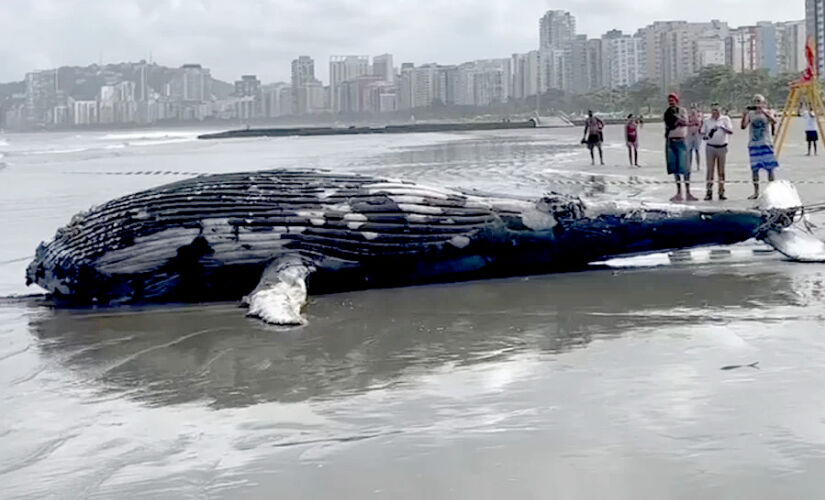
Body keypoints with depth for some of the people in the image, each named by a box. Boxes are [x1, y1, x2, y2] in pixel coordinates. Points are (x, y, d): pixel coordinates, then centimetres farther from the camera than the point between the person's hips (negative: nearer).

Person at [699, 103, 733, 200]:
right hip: (710, 147, 1)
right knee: (710, 169, -4)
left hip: (722, 147, -1)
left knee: (721, 170, 4)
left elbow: (731, 131, -9)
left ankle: (721, 192, 8)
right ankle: (709, 192, -4)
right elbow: (702, 133, 10)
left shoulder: (725, 119, 2)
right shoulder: (707, 121, 8)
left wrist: (722, 127, -27)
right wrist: (706, 136, -13)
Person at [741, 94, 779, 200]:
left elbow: (774, 122, -18)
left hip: (765, 144, -3)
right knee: (754, 168, 3)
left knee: (770, 167, -5)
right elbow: (743, 126, -2)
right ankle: (756, 192, 10)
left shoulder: (767, 112, 1)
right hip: (753, 144, 3)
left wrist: (764, 112, -27)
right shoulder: (750, 114, 8)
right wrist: (744, 115, -16)